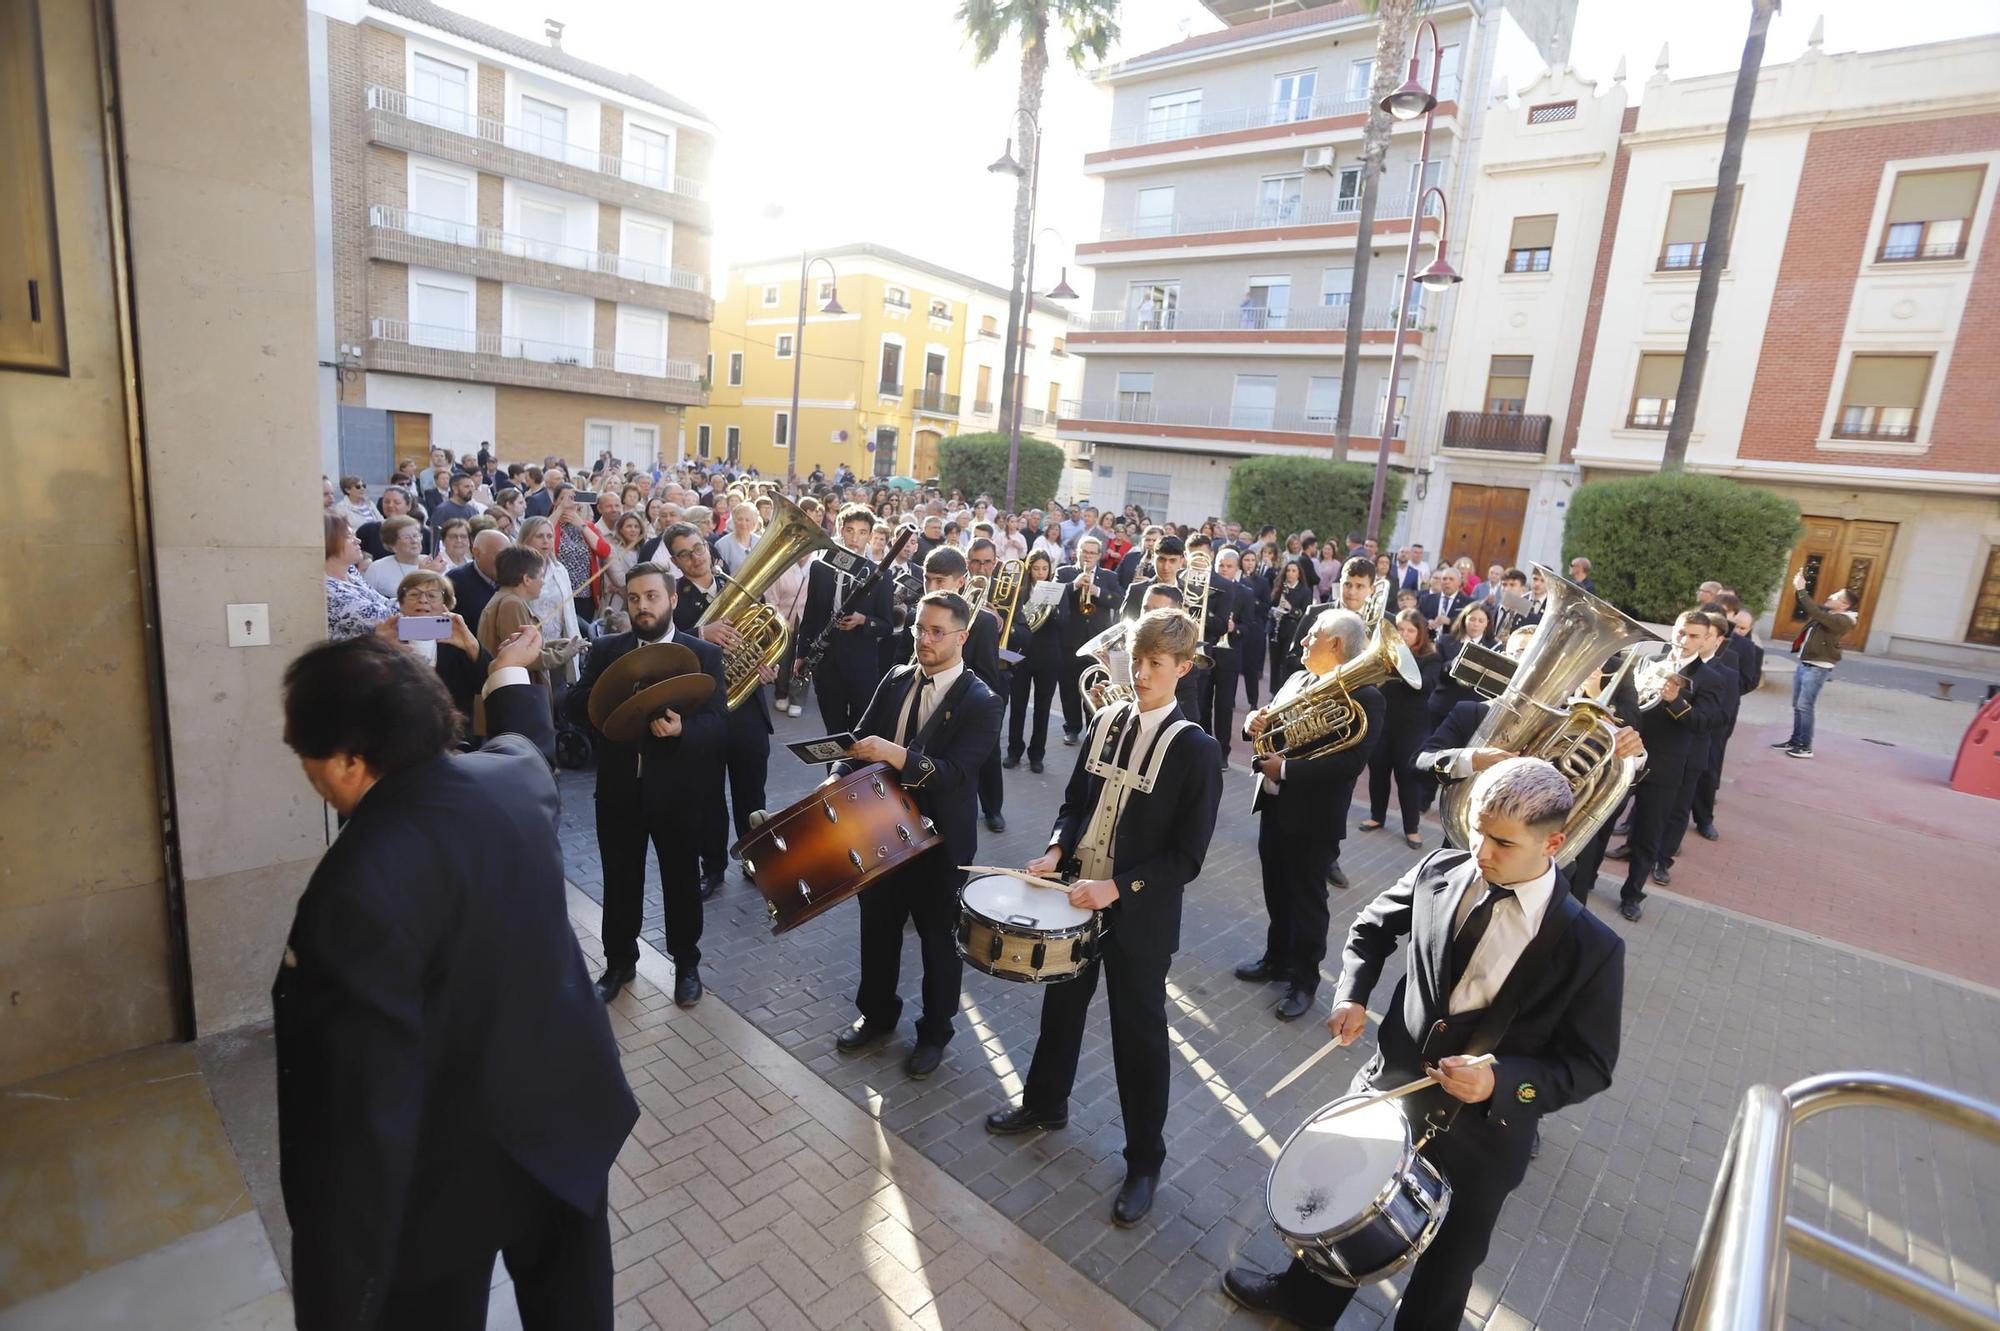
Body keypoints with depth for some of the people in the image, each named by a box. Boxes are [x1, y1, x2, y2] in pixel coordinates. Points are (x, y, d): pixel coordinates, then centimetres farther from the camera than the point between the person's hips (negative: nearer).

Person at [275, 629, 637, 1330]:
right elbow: (530, 732, 15)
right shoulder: (517, 774, -13)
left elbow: (366, 1113, -31)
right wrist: (509, 668, 35)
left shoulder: (360, 885, -33)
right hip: (566, 1115, 6)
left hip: (451, 1175, -5)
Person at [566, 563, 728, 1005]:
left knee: (682, 881, 13)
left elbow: (719, 722, -13)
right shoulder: (606, 649, 3)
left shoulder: (704, 654, -6)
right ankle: (619, 962, 37)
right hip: (619, 789, 3)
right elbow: (573, 704, -1)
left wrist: (682, 729, -33)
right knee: (620, 881, 17)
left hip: (678, 791, -2)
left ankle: (686, 963, 33)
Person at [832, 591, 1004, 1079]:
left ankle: (935, 1033, 37)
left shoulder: (980, 702, -17)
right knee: (877, 928, 20)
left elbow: (957, 774, -27)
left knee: (938, 940, 14)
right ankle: (877, 1014, 45)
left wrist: (896, 756, -40)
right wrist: (840, 777, -13)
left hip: (941, 841, -5)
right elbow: (863, 739, 5)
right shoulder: (897, 679, 1)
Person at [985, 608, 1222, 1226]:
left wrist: (1117, 887, -23)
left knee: (1139, 1036, 11)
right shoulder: (1107, 720, 0)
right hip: (1077, 894, 6)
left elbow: (1186, 857, -16)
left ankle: (1144, 1160, 32)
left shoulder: (1196, 750, -16)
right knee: (1061, 1005, 24)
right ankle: (1045, 1103, 49)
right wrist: (1057, 849, -9)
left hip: (1140, 915, -5)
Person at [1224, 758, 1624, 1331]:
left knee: (1447, 1267, 22)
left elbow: (1590, 1066, -13)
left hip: (1484, 1130, -3)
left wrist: (1502, 1080, -29)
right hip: (1391, 1087, 4)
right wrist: (1352, 994, -11)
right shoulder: (1439, 871, -13)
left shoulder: (1592, 949, -22)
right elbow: (1372, 927, 4)